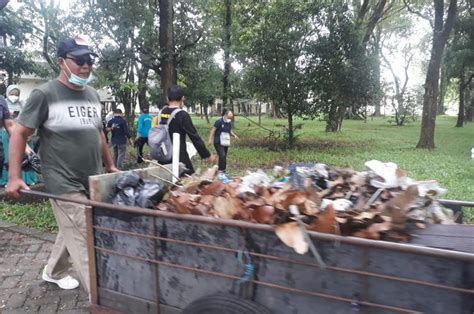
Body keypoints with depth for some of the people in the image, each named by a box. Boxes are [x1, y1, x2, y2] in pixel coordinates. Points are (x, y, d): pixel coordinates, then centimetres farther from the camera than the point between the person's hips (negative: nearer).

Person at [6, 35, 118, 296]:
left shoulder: (93, 95, 11)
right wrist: (14, 177, -13)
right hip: (65, 184, -7)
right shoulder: (45, 94, -8)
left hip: (94, 181, 7)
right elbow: (19, 134, -6)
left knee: (72, 232, 20)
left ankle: (53, 272, 44)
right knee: (82, 240, -5)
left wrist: (110, 165, 22)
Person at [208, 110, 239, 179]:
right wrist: (210, 139, -17)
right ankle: (221, 172, -17)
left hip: (226, 143, 7)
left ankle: (221, 172, 20)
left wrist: (234, 135, 1)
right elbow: (213, 130, -10)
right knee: (222, 156, -21)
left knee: (224, 157, 10)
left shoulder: (229, 123, 8)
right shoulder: (219, 122, -12)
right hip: (218, 143, -7)